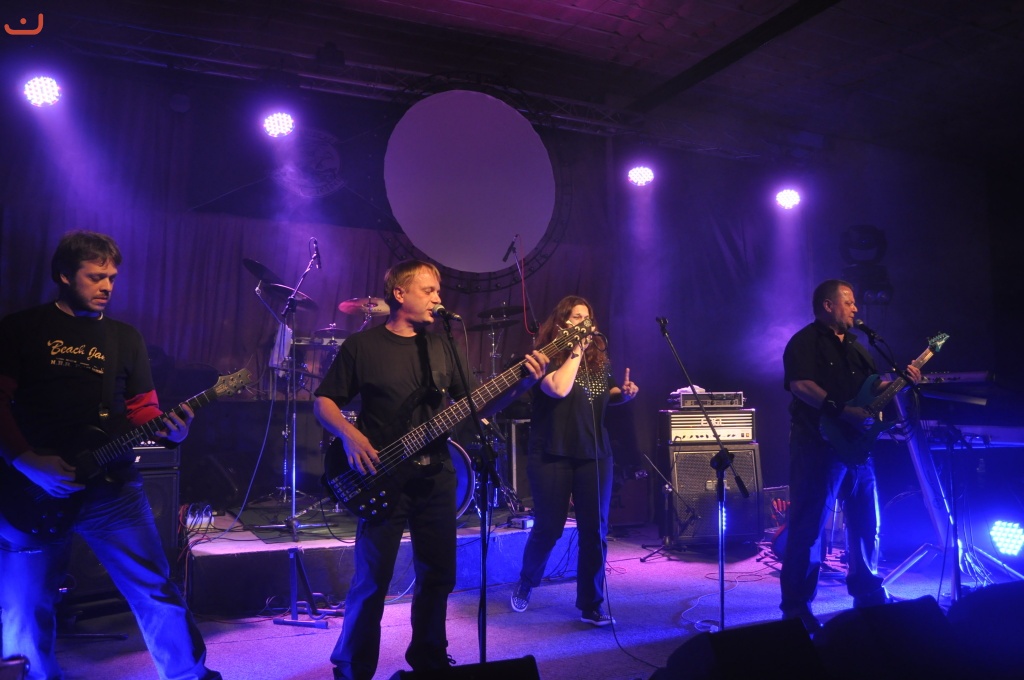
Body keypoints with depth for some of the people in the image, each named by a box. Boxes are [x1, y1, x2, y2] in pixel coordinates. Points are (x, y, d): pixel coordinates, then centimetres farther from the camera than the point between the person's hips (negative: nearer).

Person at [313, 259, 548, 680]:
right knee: (372, 581, -1)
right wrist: (350, 435, -18)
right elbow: (323, 401, 1)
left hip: (436, 478, 5)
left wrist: (521, 384, -6)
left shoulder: (440, 348, 10)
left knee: (438, 574, 11)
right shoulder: (362, 345, -3)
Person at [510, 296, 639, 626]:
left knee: (595, 530, 3)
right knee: (549, 528, 4)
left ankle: (591, 605, 16)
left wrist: (625, 393, 2)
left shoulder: (599, 359, 9)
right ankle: (525, 585, 32)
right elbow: (559, 389, -28)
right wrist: (576, 350, -19)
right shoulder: (547, 358, -8)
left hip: (595, 455, 5)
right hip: (552, 456, -4)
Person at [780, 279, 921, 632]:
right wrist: (844, 411, -24)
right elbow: (800, 385, -21)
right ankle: (796, 605, 1)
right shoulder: (805, 341, -7)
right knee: (808, 525, -6)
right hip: (818, 444, -9)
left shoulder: (854, 345, 21)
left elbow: (871, 386, 25)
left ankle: (867, 592, 32)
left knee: (866, 520, 16)